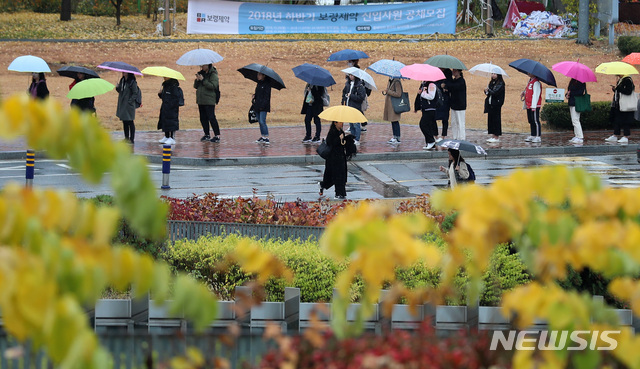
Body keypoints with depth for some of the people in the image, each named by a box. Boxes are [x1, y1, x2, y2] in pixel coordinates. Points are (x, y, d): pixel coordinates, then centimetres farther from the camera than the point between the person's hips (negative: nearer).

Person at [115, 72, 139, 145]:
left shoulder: (132, 82, -12)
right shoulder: (122, 80, 10)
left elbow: (135, 93, -12)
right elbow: (120, 90, 16)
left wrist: (130, 101, -18)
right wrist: (118, 88, -5)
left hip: (129, 105, -8)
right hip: (122, 105, 8)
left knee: (130, 122, -2)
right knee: (125, 122, 13)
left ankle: (132, 139, 4)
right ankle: (126, 138, 22)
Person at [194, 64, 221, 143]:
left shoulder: (213, 74, -7)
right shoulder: (201, 73, 15)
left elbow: (213, 86, -20)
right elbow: (195, 86, 15)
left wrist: (203, 80, -19)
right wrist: (197, 80, -5)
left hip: (209, 101, -8)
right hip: (200, 100, 8)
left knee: (211, 118, -11)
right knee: (203, 118, 9)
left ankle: (217, 135, -9)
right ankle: (207, 135, 18)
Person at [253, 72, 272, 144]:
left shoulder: (267, 84, -8)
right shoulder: (259, 84, 15)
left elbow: (267, 96, -13)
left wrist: (263, 105, -19)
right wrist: (254, 96, 0)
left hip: (263, 106, -8)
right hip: (257, 106, 8)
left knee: (262, 121, -15)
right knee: (260, 122, 10)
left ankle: (266, 138, -16)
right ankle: (262, 136, 17)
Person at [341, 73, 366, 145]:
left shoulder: (359, 85, -10)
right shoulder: (348, 84, 11)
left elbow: (361, 97, -15)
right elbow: (344, 93, 20)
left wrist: (351, 96, -15)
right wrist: (343, 103, 10)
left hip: (356, 107, -7)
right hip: (348, 107, 7)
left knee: (356, 124, -5)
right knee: (351, 124, 11)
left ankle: (357, 140, -1)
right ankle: (353, 138, 19)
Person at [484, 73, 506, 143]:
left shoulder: (500, 83, -10)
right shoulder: (492, 82, 13)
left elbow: (495, 92, -19)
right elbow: (488, 92, 16)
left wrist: (488, 90, -7)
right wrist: (486, 91, -6)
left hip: (496, 104, -8)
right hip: (490, 103, 8)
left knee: (496, 119, -4)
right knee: (490, 119, 8)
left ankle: (497, 137, 1)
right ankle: (493, 136, 16)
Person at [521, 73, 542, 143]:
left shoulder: (536, 83, -15)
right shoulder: (529, 81, 14)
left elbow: (536, 95, -19)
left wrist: (533, 106, -22)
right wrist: (524, 93, 4)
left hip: (534, 106, -10)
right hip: (528, 106, 10)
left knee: (535, 121, -7)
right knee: (531, 121, 14)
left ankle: (538, 137, -4)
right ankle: (532, 136, 21)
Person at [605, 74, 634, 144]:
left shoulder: (627, 80, -15)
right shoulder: (619, 80, 15)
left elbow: (628, 91, -25)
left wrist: (618, 88, -23)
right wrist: (614, 89, 2)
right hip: (617, 105, 10)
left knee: (625, 122, -5)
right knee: (616, 120, 13)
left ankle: (625, 138, 0)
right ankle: (615, 136, 20)